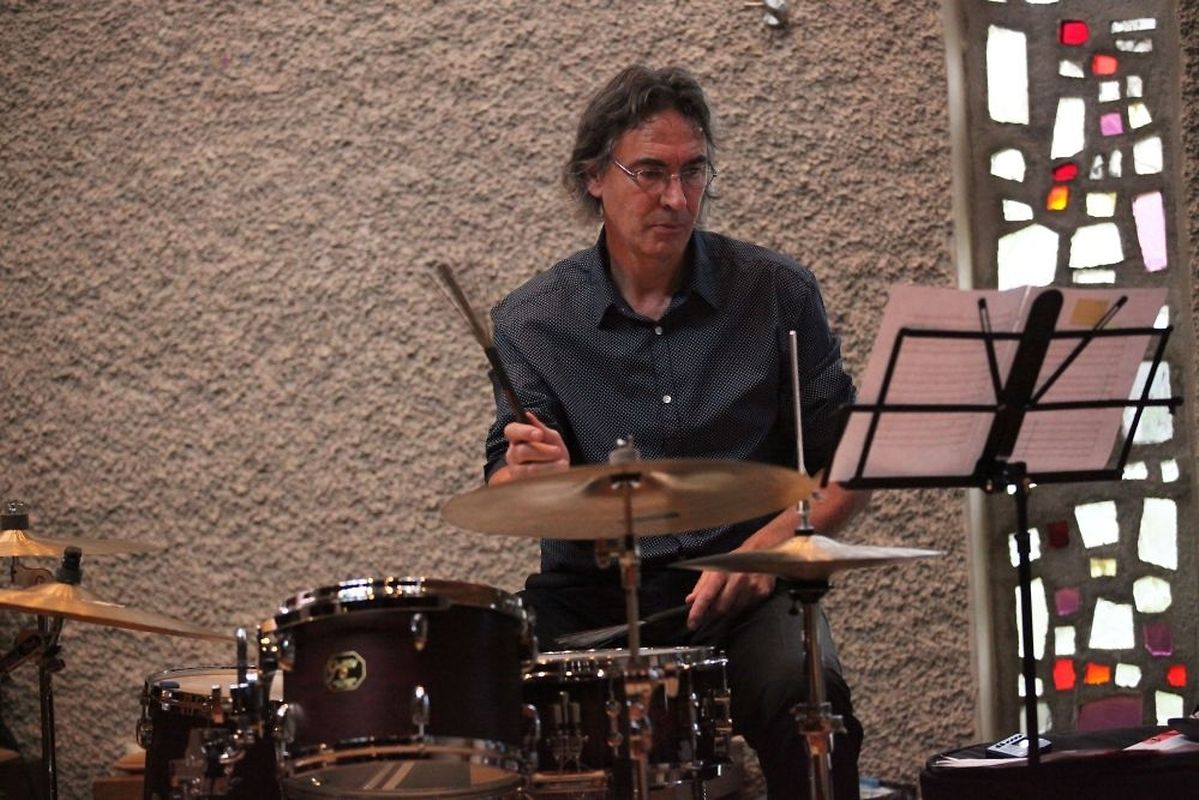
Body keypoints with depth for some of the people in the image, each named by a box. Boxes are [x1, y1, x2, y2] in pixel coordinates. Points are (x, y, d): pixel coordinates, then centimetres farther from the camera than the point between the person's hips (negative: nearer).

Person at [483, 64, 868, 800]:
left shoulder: (777, 294, 4)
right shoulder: (533, 322, 4)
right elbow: (500, 498, -1)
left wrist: (770, 547, -14)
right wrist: (529, 474, -26)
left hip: (746, 591, 0)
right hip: (591, 594, 0)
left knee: (807, 697, -33)